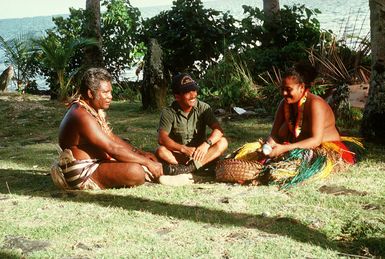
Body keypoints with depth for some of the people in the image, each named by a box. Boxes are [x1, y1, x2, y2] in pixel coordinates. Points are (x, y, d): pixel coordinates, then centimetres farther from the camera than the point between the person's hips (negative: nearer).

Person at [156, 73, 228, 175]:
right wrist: (184, 149, -35)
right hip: (178, 154, -2)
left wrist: (206, 144, -34)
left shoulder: (203, 108, -4)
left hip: (200, 153, 2)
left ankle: (188, 167, -37)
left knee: (222, 142, -24)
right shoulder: (168, 113, -9)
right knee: (160, 151, -30)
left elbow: (218, 130, -13)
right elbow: (162, 138, -21)